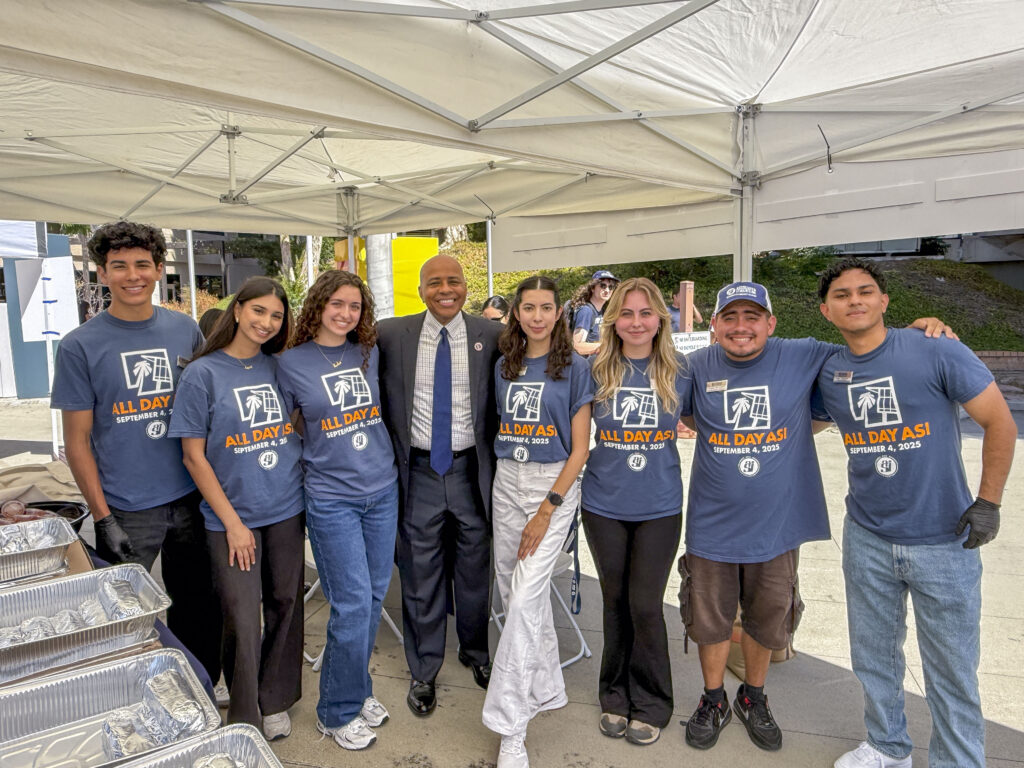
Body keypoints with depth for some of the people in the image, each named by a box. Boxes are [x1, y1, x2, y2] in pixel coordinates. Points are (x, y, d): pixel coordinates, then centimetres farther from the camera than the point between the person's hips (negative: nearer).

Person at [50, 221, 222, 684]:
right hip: (126, 512, -3)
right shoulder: (80, 346, -6)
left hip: (191, 499, 3)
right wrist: (103, 518, -10)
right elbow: (77, 441, -4)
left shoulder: (185, 329, 3)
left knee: (199, 610, 16)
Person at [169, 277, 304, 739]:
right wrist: (232, 522, -10)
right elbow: (194, 456, -7)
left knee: (285, 606, 13)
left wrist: (307, 492, 4)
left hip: (287, 511, 4)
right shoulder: (203, 373, -8)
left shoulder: (279, 367, 3)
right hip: (233, 517, -3)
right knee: (242, 621, 3)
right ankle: (244, 722, 25)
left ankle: (276, 703, 34)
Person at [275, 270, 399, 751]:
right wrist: (318, 456, 1)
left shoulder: (370, 354, 5)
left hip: (382, 491, 4)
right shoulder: (292, 362, -5)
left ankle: (357, 689, 34)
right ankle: (338, 711, 18)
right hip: (331, 499, -4)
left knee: (374, 595, 12)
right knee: (353, 603, -3)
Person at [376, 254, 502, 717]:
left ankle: (475, 651, 43)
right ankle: (423, 671, 33)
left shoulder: (490, 336, -3)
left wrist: (495, 466, -3)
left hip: (472, 472, 1)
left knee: (475, 572, 17)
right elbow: (377, 400, 4)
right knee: (420, 578, 12)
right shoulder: (392, 335, -2)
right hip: (418, 472, 0)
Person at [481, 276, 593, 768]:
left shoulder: (574, 367, -5)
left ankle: (510, 728, 0)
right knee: (513, 590, 11)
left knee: (525, 597, -11)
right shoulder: (505, 367, 9)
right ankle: (547, 689, 32)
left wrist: (546, 510, -13)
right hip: (507, 482, 5)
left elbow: (580, 447, -8)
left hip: (554, 484, -5)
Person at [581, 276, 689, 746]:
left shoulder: (678, 372, -3)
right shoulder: (595, 370, -3)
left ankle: (650, 704, 27)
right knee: (615, 602, 14)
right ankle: (615, 696, 34)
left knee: (645, 606, 4)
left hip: (658, 507, -1)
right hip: (604, 505, 1)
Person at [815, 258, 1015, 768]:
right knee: (874, 655, 18)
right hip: (867, 540, 4)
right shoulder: (827, 374, 0)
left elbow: (1000, 422, -8)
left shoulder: (936, 351, -12)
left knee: (951, 669, 9)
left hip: (943, 540, -4)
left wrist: (988, 501, -11)